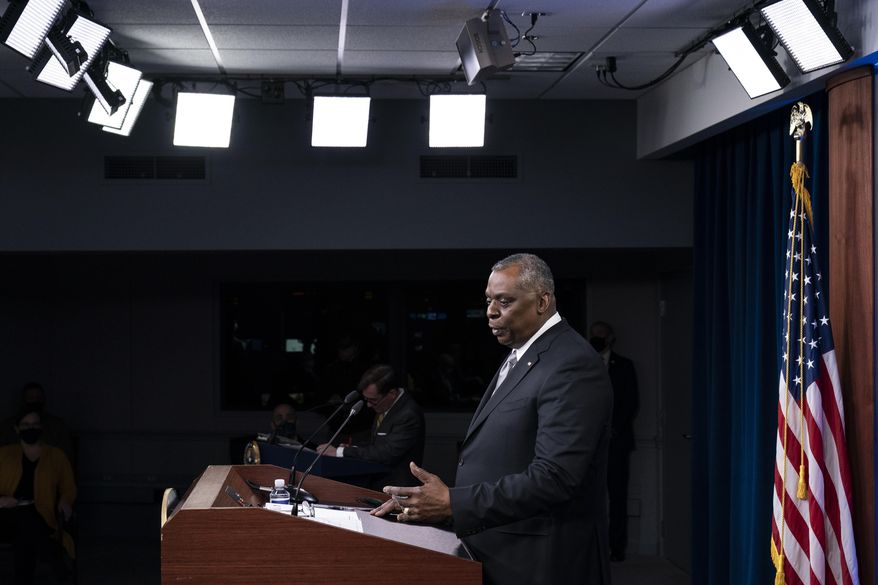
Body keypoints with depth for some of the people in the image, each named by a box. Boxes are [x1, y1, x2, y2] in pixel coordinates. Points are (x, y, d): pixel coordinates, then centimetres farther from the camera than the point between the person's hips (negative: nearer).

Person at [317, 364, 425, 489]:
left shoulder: (409, 415, -19)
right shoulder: (384, 407, 8)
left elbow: (387, 454, -23)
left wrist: (340, 452, -18)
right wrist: (352, 449, 0)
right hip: (377, 483, 8)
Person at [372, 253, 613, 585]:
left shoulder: (572, 365, -17)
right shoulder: (520, 357, 14)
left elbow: (553, 478, -25)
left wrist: (453, 503, -24)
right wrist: (424, 499, 3)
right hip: (494, 557, 9)